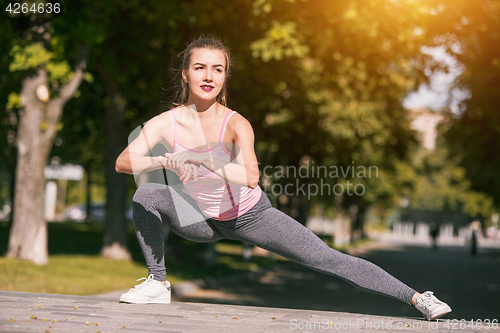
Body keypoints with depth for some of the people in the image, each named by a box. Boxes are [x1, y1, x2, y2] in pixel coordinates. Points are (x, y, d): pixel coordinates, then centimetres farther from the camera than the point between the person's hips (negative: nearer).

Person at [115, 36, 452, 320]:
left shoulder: (235, 124, -24)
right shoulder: (165, 123, -15)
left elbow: (250, 176, -41)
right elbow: (124, 162, -25)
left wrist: (199, 160, -48)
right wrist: (166, 161, -40)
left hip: (251, 216, -3)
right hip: (202, 221, 3)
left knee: (328, 259, -10)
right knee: (147, 195, -18)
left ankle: (416, 297, -3)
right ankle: (158, 284, 0)